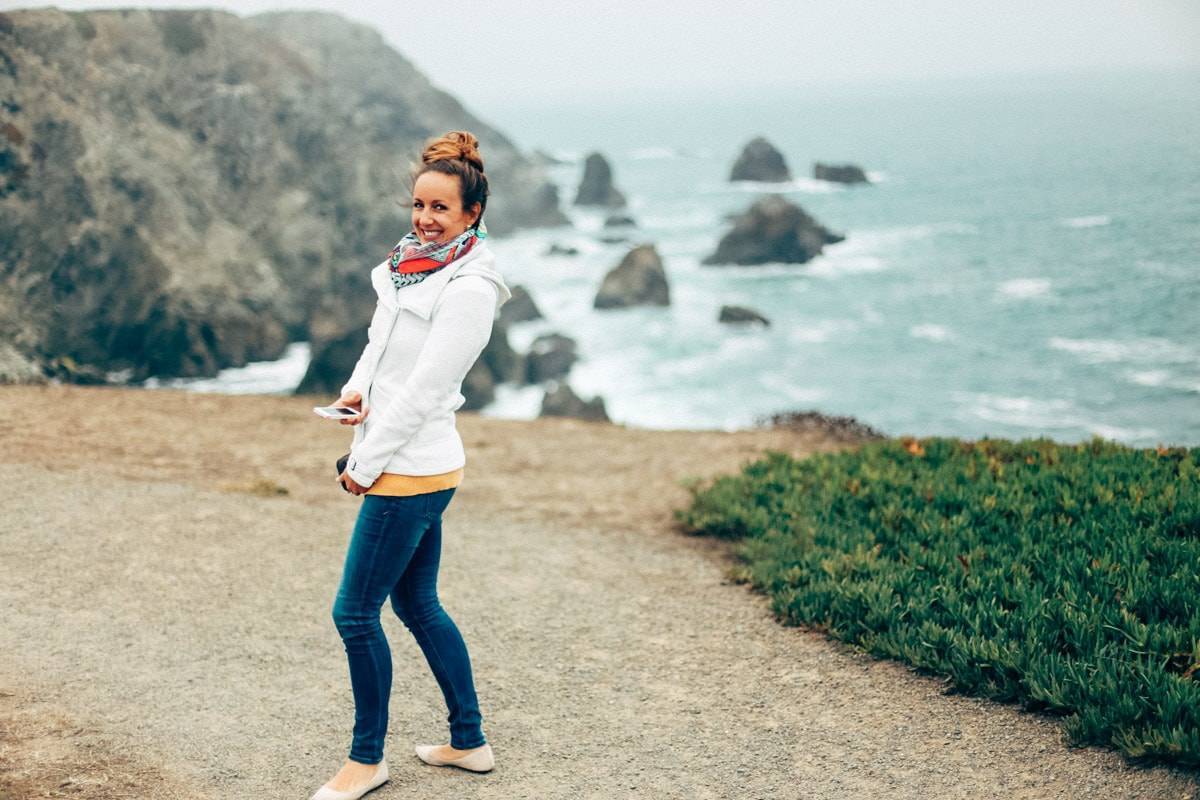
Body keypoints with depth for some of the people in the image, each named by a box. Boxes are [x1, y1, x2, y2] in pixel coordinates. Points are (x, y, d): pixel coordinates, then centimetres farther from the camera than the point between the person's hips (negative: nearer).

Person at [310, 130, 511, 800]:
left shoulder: (468, 289, -18)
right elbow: (382, 340, 20)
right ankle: (470, 742, 29)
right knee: (418, 604, 17)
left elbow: (424, 390, -19)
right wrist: (357, 390, 0)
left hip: (410, 471, -9)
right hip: (413, 468, 9)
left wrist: (365, 464, -14)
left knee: (356, 612, -1)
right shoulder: (412, 266, 9)